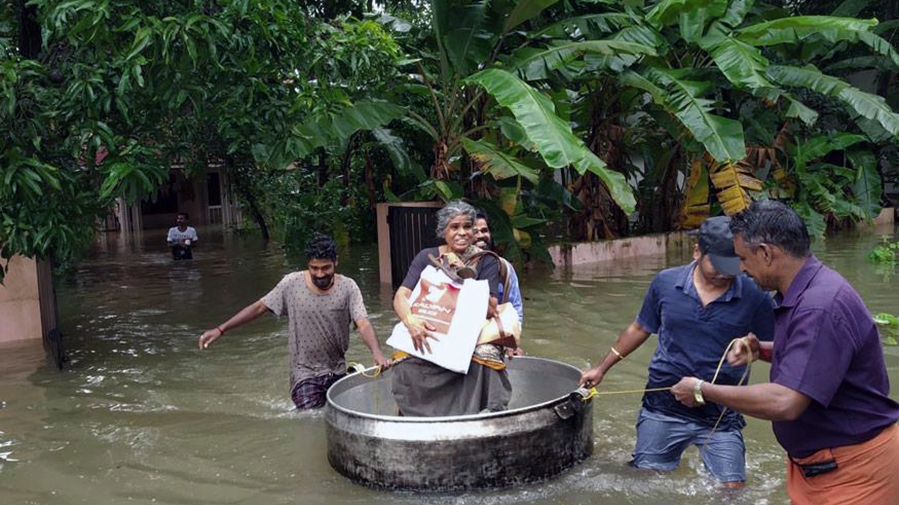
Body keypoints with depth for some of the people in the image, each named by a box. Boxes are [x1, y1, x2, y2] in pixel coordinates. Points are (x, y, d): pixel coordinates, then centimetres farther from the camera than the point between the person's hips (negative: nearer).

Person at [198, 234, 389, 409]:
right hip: (305, 372, -2)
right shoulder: (291, 283, -9)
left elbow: (363, 324, -19)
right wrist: (220, 329, -5)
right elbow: (259, 307, -1)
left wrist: (377, 353, -38)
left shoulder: (347, 287, -10)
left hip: (337, 373, 2)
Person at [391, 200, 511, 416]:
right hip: (429, 337, 1)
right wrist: (411, 321, -26)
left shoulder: (486, 262, 2)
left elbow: (489, 309, -10)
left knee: (486, 356, -32)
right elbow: (401, 296, -5)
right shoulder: (427, 257, 5)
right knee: (406, 366, -26)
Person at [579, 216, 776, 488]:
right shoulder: (665, 283, -4)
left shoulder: (754, 296, -9)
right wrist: (602, 369, 12)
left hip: (721, 415, -1)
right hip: (663, 409, 1)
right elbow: (639, 329, 9)